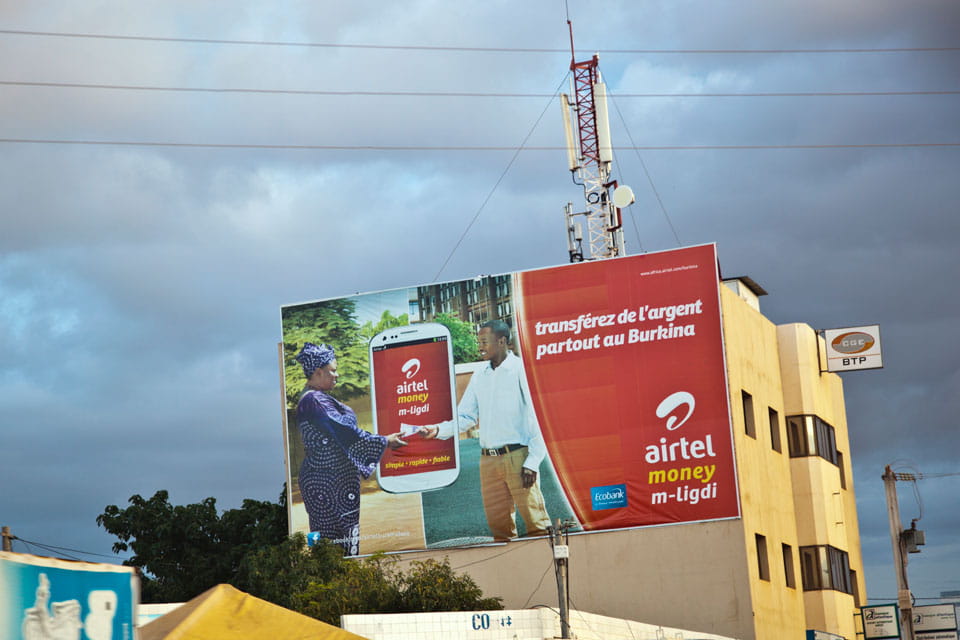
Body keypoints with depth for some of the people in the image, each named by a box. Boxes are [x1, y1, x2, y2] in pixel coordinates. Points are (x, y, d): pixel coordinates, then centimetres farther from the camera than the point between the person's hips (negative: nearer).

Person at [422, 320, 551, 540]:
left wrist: (532, 461, -13)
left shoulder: (521, 369, -4)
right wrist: (438, 430, -1)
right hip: (488, 461, 6)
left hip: (517, 456, -6)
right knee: (498, 524, 9)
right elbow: (465, 417, 17)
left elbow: (537, 417, -7)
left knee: (535, 521, -8)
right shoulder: (479, 377, 15)